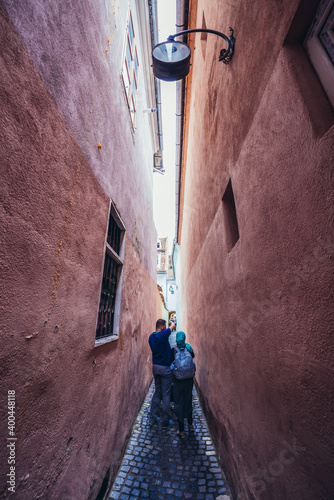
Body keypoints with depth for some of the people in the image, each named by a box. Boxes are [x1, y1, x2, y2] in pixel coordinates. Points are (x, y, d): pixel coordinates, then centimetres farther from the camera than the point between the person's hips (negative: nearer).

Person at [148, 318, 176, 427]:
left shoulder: (151, 336, -1)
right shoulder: (163, 334, -22)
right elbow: (173, 326, -6)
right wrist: (171, 323, 15)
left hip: (155, 367, 7)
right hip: (165, 368, -7)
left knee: (157, 392, 20)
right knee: (165, 395, 8)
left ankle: (152, 418, 27)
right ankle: (164, 421, 21)